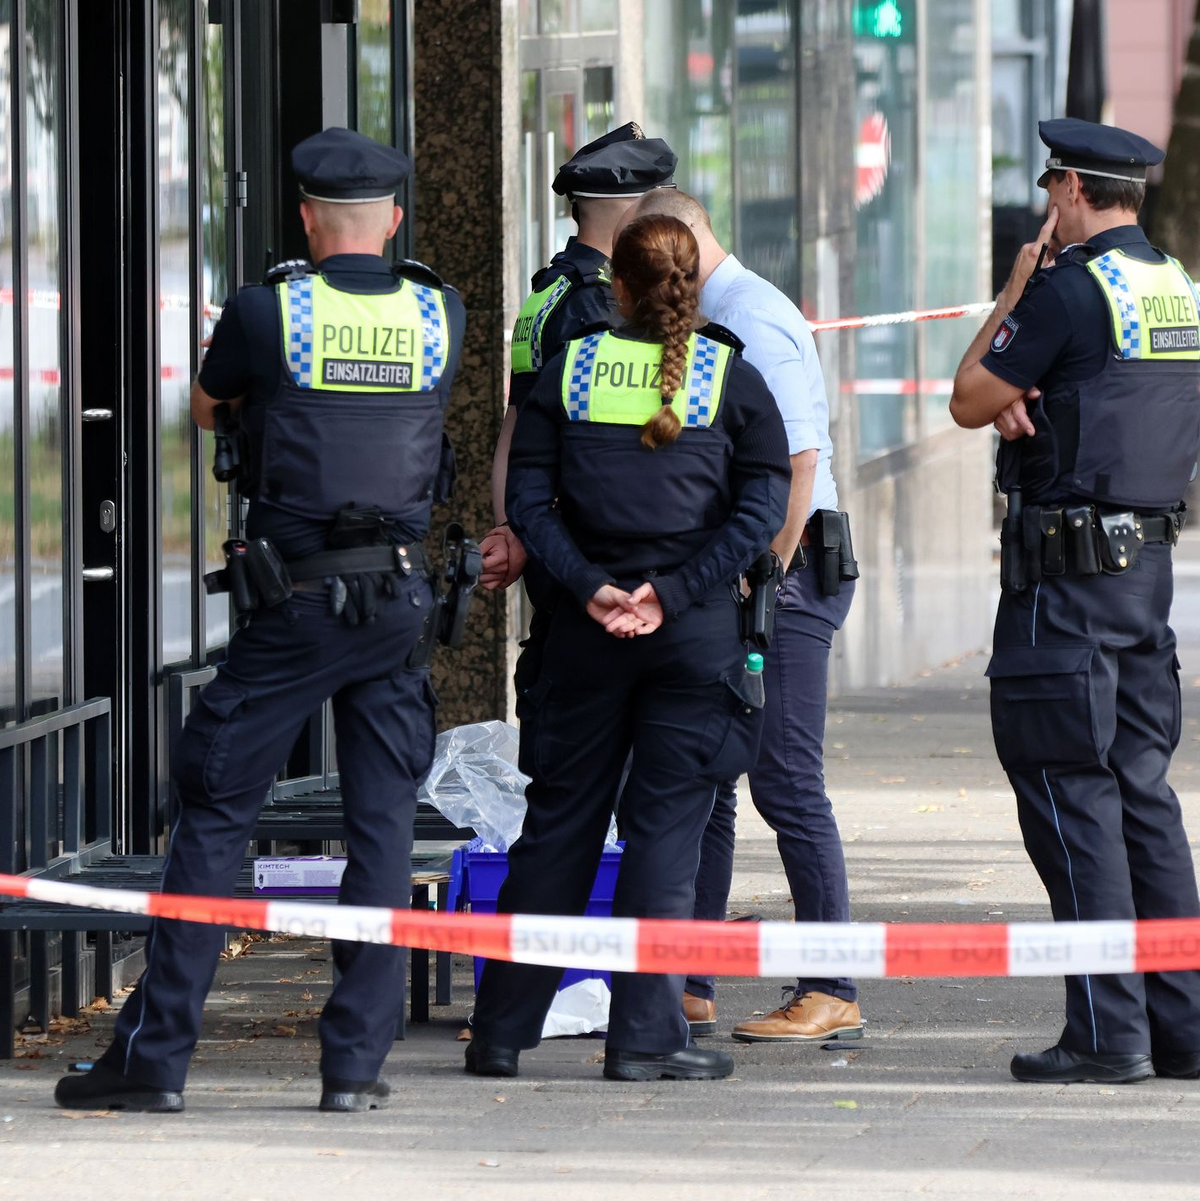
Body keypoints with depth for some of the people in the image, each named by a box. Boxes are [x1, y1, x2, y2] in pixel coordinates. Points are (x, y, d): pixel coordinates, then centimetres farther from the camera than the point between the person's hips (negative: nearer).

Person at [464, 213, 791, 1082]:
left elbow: (528, 499, -3)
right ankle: (645, 1036, -1)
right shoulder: (730, 376, -2)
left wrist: (589, 584, -8)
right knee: (666, 825, 1)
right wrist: (673, 593, -11)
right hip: (697, 630, -2)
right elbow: (762, 507, -8)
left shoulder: (569, 369, 3)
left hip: (587, 628, 2)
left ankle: (501, 1029, 14)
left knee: (559, 821, 10)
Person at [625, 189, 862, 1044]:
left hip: (783, 568, -10)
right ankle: (688, 989, 16)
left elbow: (799, 459, -21)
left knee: (786, 782, -8)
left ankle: (832, 995, -3)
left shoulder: (754, 322, -14)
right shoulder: (712, 319, 17)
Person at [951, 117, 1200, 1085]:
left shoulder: (1070, 288, -14)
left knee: (1070, 791, -6)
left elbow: (969, 401, -6)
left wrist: (1015, 287, 4)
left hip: (1067, 570, -8)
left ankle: (1108, 1031, -9)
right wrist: (1031, 406, 1)